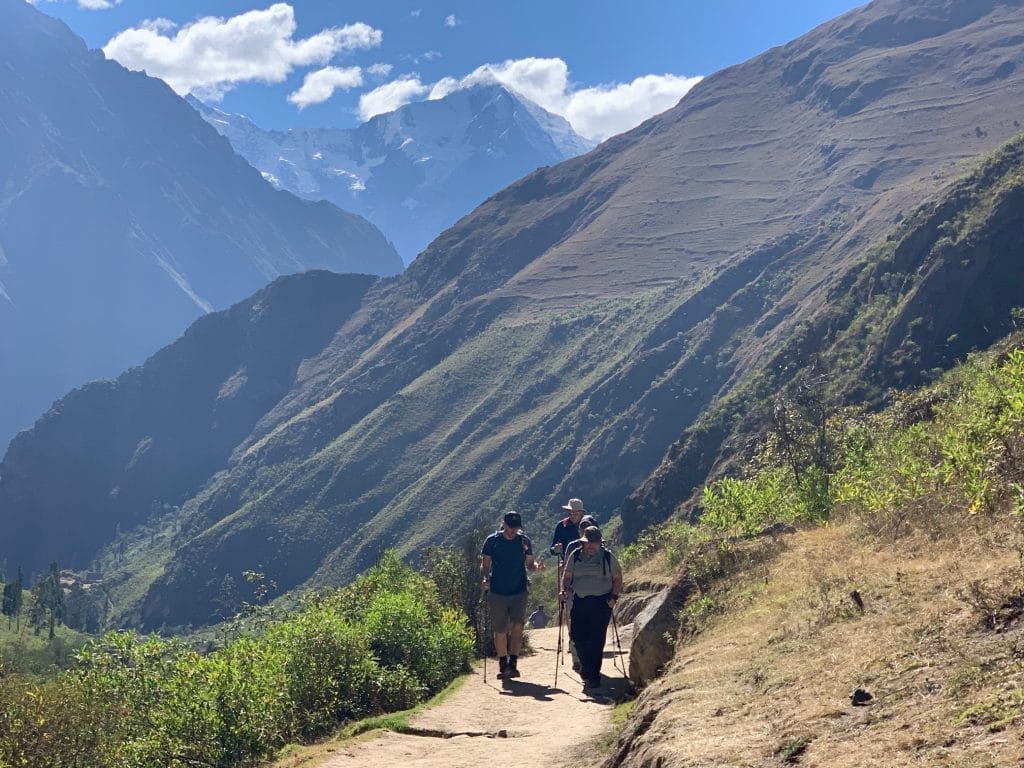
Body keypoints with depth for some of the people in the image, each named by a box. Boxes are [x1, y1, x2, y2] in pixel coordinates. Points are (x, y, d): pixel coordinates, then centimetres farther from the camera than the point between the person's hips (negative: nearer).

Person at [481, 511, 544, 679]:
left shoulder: (524, 541, 2)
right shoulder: (492, 540, -2)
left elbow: (529, 564, 9)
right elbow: (485, 564, 3)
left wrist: (537, 566, -13)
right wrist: (484, 579, -16)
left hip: (519, 592, 1)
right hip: (497, 593, 0)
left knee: (517, 626, -13)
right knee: (500, 631, 5)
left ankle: (513, 663, -7)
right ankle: (503, 665, 18)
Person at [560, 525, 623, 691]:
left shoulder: (608, 557, 4)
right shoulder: (575, 556, 9)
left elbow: (617, 578, 9)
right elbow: (567, 576, 16)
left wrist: (614, 597, -2)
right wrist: (564, 590, -2)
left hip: (602, 602, -3)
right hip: (580, 601, 3)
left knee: (596, 640, -6)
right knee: (577, 636, -2)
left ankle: (593, 676, 3)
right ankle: (587, 668, 23)